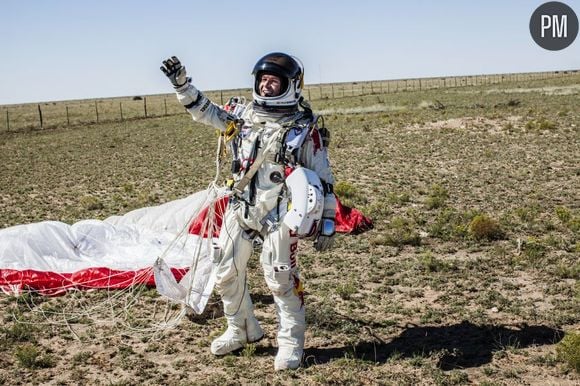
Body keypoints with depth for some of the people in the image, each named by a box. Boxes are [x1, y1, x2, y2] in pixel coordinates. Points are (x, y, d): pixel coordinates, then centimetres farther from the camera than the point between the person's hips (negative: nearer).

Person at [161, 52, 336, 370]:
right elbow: (203, 110, 14)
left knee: (280, 279, -2)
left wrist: (327, 221, -7)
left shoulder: (305, 128, -7)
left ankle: (291, 342, 17)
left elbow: (323, 178, -5)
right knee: (226, 274, 12)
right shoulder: (244, 115, 6)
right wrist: (181, 82, 1)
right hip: (239, 210, 6)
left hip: (277, 216, -5)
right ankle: (241, 331, 32)